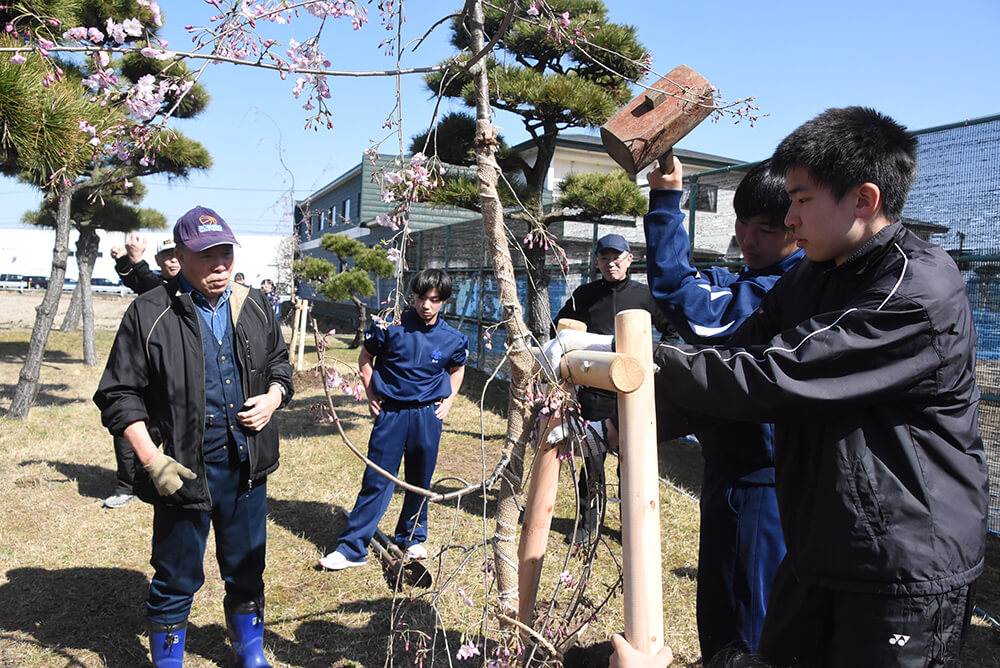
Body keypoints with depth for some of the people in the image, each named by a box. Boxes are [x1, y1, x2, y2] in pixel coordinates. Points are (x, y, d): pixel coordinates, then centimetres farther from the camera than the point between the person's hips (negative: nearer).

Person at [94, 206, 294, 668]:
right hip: (184, 469, -4)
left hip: (247, 466, 4)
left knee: (247, 568, 19)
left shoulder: (253, 307, 4)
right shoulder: (149, 314, -9)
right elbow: (119, 395, -7)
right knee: (177, 578, 12)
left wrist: (272, 398, -4)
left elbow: (279, 364, 17)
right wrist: (152, 460, -16)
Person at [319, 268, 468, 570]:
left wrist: (448, 401, 8)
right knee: (376, 481, 1)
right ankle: (351, 548, 9)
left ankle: (412, 538, 32)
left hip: (428, 415, 2)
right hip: (390, 412, -1)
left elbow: (457, 369, 19)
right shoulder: (391, 326, -7)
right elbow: (365, 358, 7)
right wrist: (371, 395, 2)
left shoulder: (452, 339, -2)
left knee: (420, 481, 13)